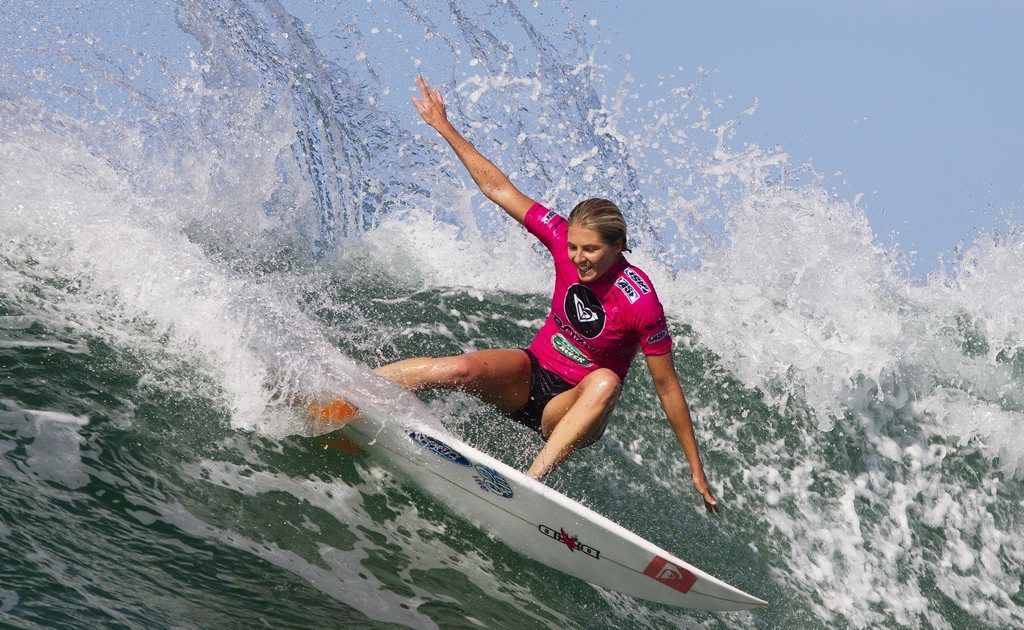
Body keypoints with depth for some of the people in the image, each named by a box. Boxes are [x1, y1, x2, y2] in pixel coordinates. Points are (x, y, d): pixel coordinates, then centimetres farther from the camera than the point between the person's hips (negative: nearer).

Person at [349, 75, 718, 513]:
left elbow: (667, 386, -16)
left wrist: (696, 469, -12)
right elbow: (498, 189, -5)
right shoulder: (564, 238, -12)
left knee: (606, 381, -38)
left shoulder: (640, 303, -23)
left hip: (570, 409, -3)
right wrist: (444, 128, -5)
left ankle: (535, 477, -48)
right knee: (463, 369, -28)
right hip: (531, 375, 3)